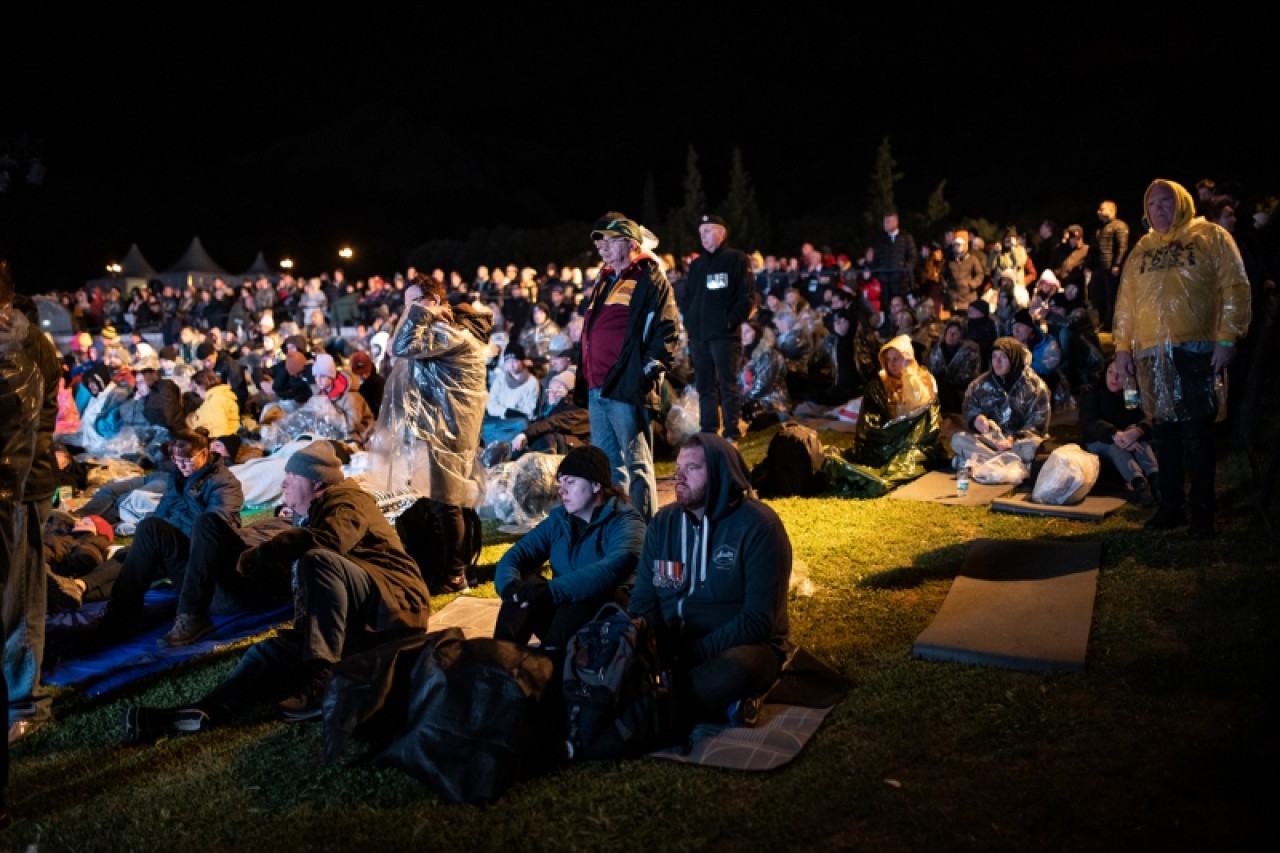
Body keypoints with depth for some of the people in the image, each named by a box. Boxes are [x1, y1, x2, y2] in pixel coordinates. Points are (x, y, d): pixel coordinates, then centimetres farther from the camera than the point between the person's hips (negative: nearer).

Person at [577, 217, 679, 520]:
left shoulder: (650, 279, -3)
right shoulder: (604, 281, 23)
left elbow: (667, 329, -11)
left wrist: (651, 367, -17)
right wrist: (585, 377, 20)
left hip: (627, 388, -9)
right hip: (597, 388, 9)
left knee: (636, 463, -3)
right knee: (606, 463, 14)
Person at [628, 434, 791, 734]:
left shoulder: (758, 525, -12)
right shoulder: (663, 522, 4)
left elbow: (759, 619, -18)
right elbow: (644, 598, 7)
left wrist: (695, 653, -25)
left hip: (740, 645, -5)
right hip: (672, 642, 6)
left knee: (733, 672, -39)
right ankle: (722, 706, -13)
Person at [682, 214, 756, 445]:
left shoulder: (737, 259, 1)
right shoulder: (696, 264, 19)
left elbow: (747, 296, -5)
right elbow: (688, 297, 23)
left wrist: (731, 320, -13)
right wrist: (688, 320, 8)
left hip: (725, 334, -6)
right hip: (698, 335, 6)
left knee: (728, 384, -5)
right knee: (704, 386, 9)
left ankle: (731, 433, 1)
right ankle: (708, 432, 16)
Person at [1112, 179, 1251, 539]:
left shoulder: (1211, 237, 4)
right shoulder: (1141, 249, 17)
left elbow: (1235, 287, -3)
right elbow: (1125, 300, 16)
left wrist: (1228, 337, -11)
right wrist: (1122, 346, 9)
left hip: (1196, 350, -4)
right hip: (1151, 353, 4)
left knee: (1197, 431, -3)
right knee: (1164, 431, 9)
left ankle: (1202, 511, 7)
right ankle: (1171, 506, 18)